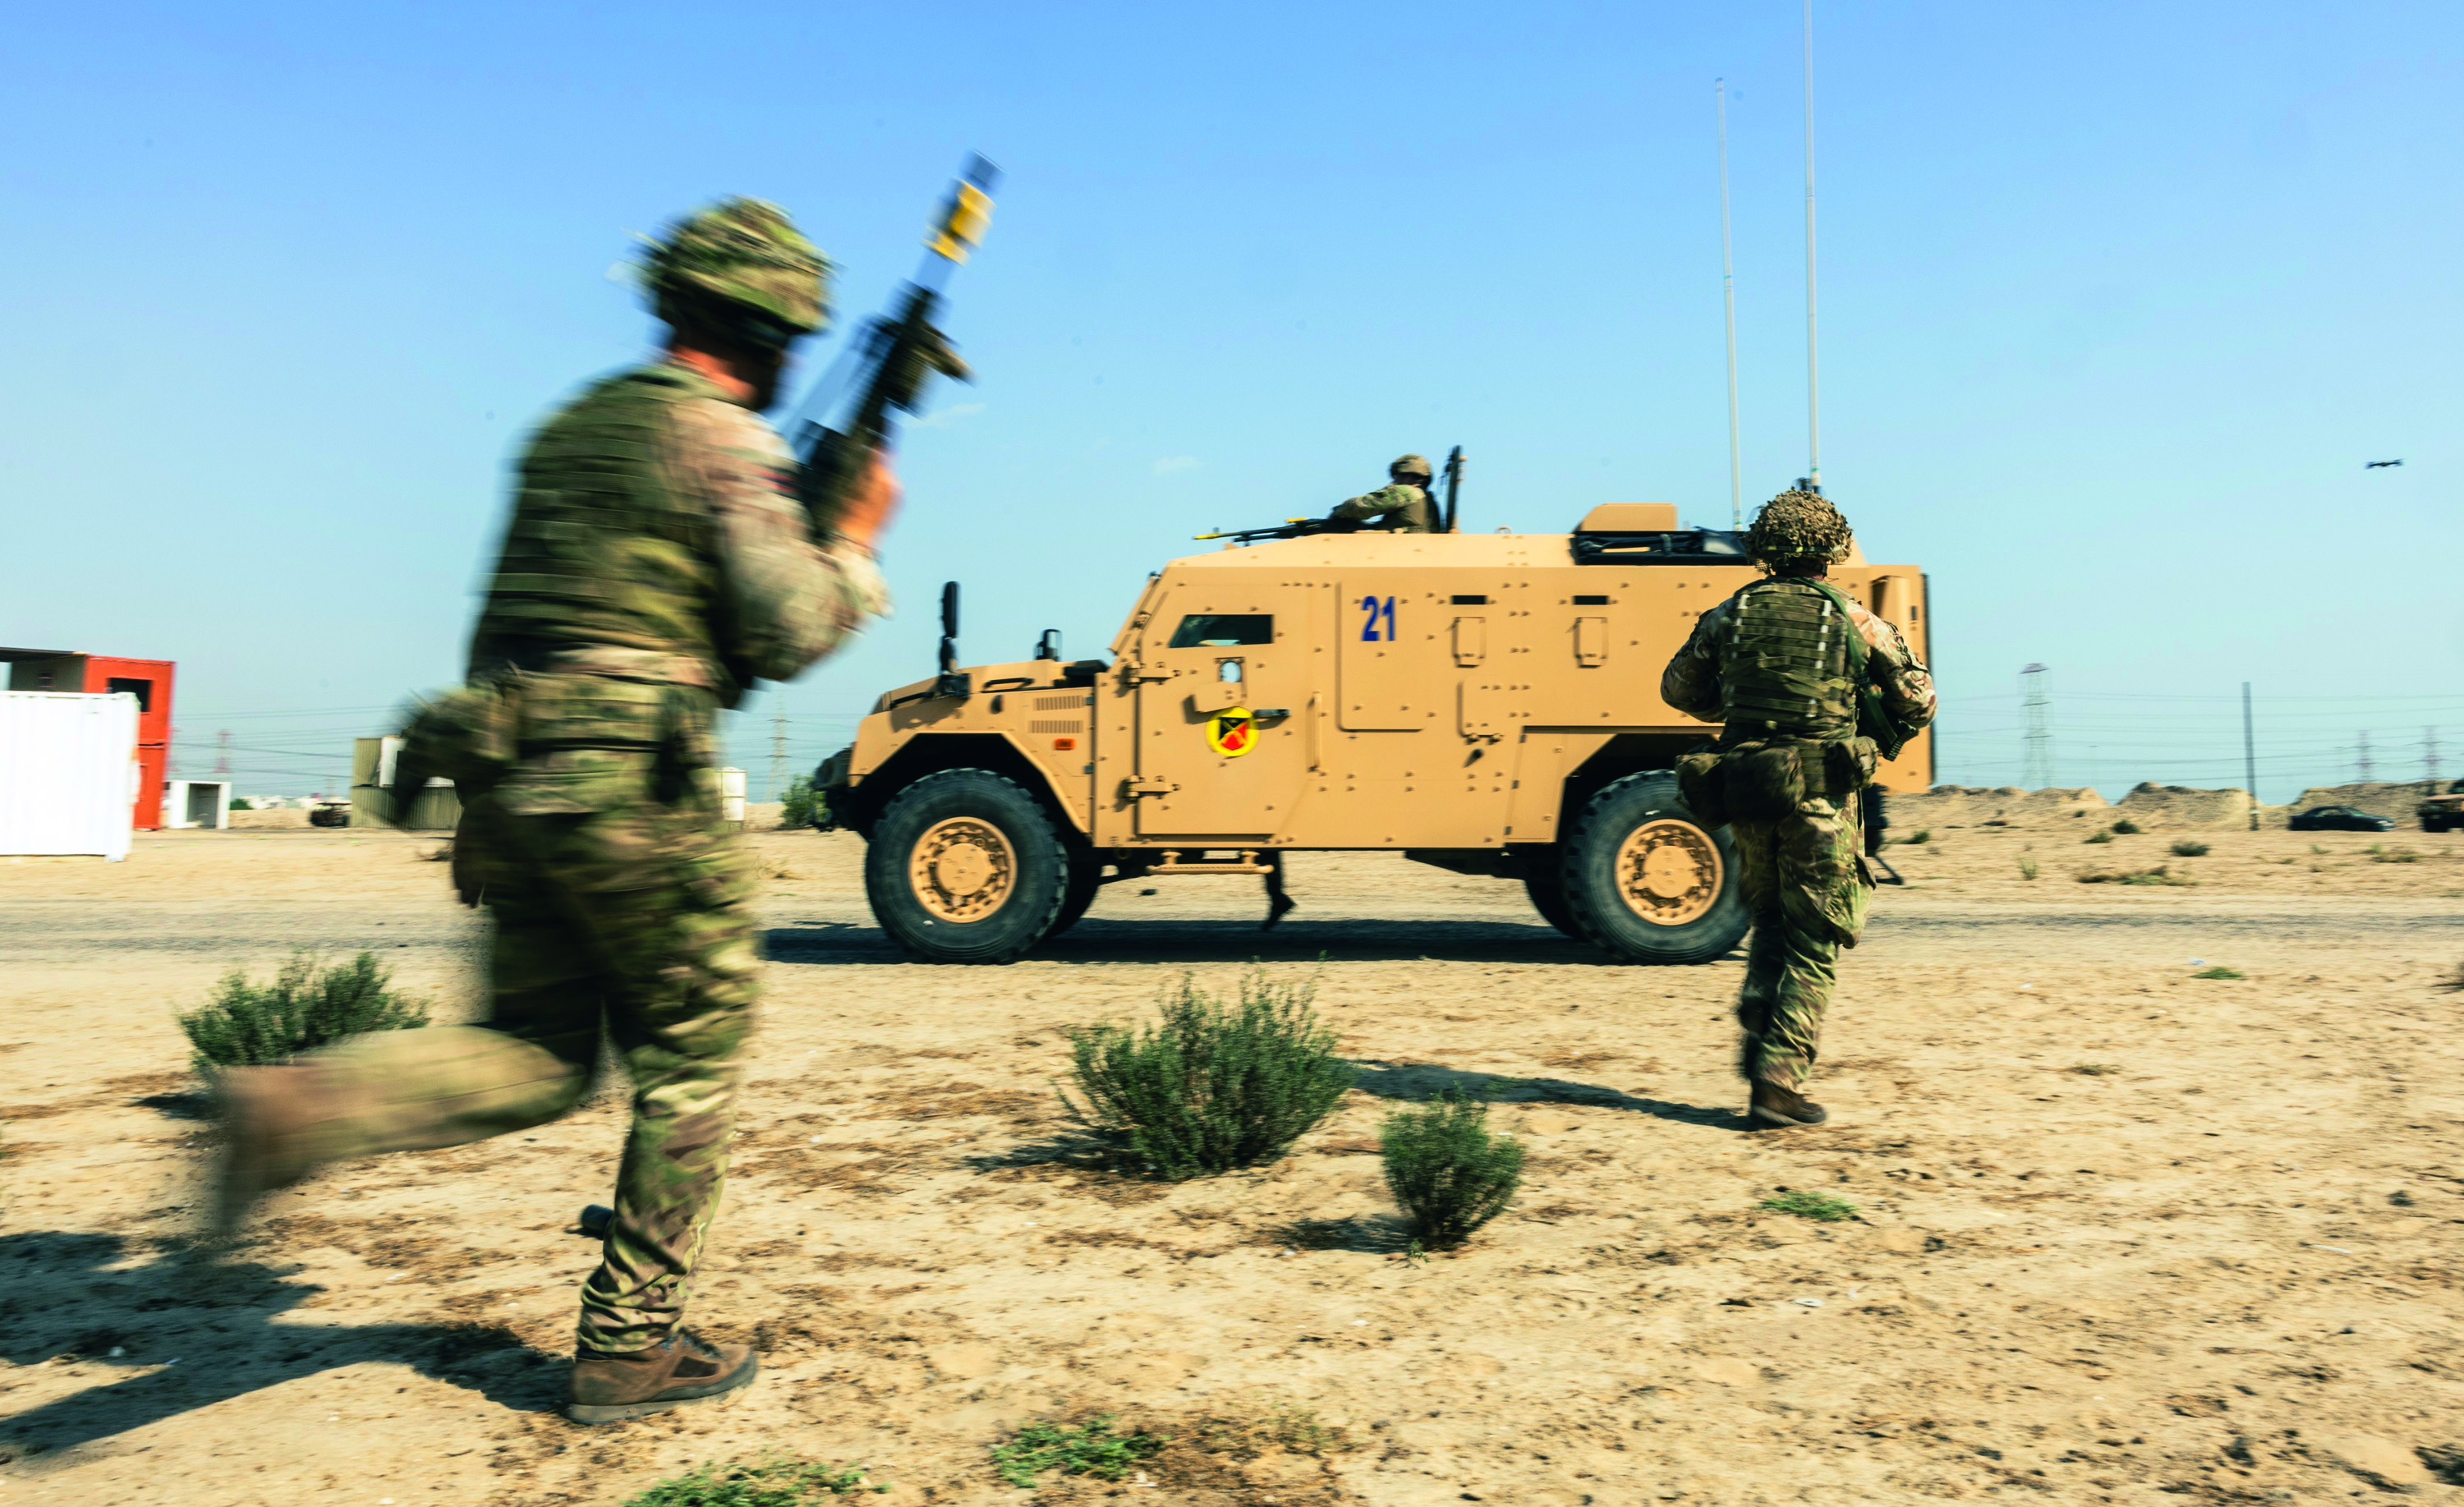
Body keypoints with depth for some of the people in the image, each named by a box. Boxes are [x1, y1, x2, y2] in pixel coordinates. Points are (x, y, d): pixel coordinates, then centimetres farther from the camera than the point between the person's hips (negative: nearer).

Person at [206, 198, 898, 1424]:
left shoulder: (570, 427, 20)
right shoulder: (727, 440, -6)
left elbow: (503, 620, 21)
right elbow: (788, 634, -12)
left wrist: (486, 804, 25)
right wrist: (856, 540, 7)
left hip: (512, 768, 8)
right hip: (635, 784, -7)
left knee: (533, 1056, 14)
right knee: (689, 1063, 7)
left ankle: (297, 1108, -8)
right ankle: (630, 1347, 14)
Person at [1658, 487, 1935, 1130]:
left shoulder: (1728, 615, 4)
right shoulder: (1854, 622, -2)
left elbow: (1678, 689, 16)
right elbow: (1918, 703, 5)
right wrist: (1880, 722, 26)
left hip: (1747, 792, 3)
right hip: (1819, 796, -3)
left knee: (1770, 922, 24)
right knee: (1812, 944, 5)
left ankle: (1758, 1031, 7)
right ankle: (1779, 1081, 1)